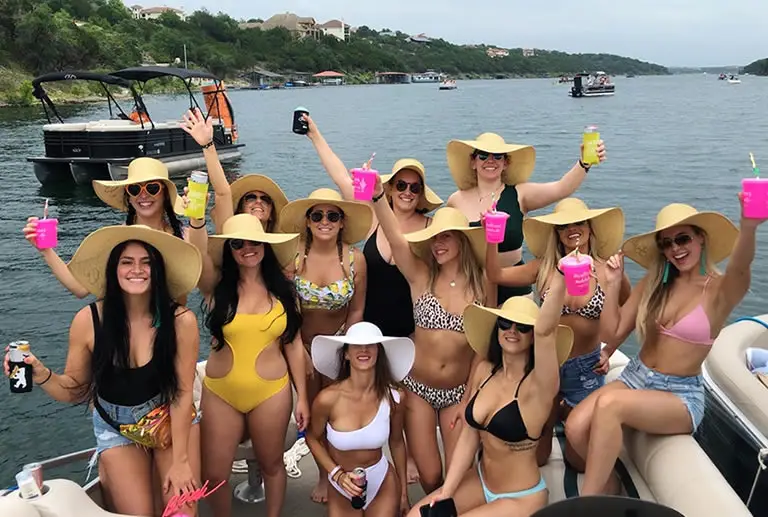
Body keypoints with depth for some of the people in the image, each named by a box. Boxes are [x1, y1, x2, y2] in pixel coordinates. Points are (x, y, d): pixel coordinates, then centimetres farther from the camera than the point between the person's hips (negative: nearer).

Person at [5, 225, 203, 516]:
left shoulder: (181, 321, -22)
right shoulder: (88, 320, -17)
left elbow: (182, 393, -14)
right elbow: (75, 390, -5)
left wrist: (179, 461, -11)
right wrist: (42, 375, -26)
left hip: (174, 422, 0)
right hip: (117, 429, 1)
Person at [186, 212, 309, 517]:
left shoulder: (283, 290, -1)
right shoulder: (217, 286, -5)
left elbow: (294, 346, 2)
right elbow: (198, 254, -27)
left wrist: (302, 397, 1)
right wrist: (197, 217, -45)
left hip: (272, 392, 0)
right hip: (220, 393, 0)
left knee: (271, 464, 16)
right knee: (213, 474, 7)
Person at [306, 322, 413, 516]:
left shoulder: (394, 397, -17)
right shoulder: (328, 399, -23)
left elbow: (396, 442, 1)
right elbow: (312, 438, -4)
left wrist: (404, 493, 9)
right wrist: (337, 474, -16)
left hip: (383, 484, 1)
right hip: (342, 488, -1)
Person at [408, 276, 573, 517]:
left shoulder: (538, 385, -23)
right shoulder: (484, 371, -5)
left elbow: (544, 331, -44)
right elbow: (469, 435, 1)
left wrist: (559, 282, -56)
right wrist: (446, 491, -2)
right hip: (480, 481, 6)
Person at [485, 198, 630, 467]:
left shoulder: (608, 271, -8)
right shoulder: (544, 268, -6)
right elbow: (495, 275, -11)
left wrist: (608, 352, 2)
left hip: (586, 368, 0)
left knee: (581, 460, 12)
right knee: (536, 456, 13)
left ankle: (565, 413, 39)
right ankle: (555, 415, 42)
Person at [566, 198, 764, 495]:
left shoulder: (719, 290, -9)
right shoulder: (653, 283, 5)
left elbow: (740, 267, -35)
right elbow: (613, 333, 6)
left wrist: (748, 227, -56)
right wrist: (614, 284, -7)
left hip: (681, 395, -4)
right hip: (635, 377, 5)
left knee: (609, 404, -33)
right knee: (576, 427, -23)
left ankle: (587, 503, -18)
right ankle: (609, 485, 7)